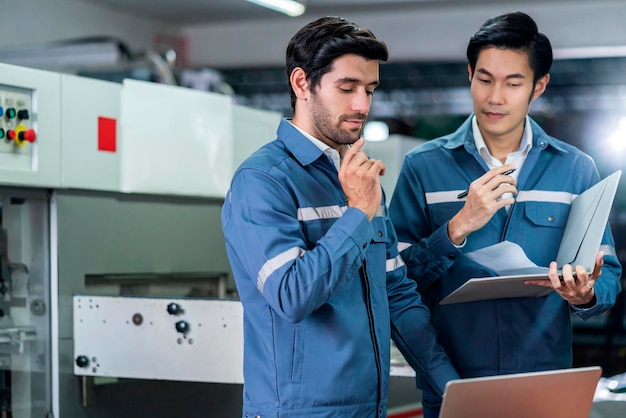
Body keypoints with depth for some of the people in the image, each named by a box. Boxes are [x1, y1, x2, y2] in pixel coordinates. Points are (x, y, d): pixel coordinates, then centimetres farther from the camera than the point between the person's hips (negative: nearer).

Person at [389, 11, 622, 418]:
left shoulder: (576, 170, 3)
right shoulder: (423, 166, -1)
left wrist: (585, 296, -17)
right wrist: (460, 226, -20)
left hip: (544, 382, 2)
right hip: (449, 384, -1)